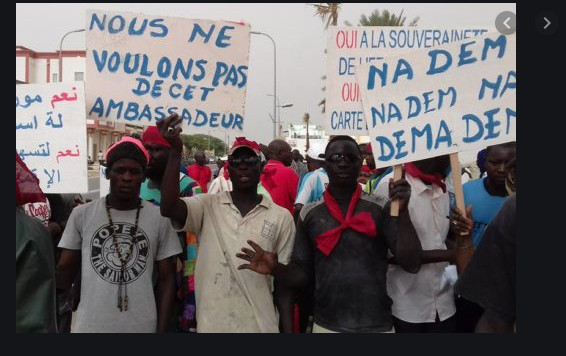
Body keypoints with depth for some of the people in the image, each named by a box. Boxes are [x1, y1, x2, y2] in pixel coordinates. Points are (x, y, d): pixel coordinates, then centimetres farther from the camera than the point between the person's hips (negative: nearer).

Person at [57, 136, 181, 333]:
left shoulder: (159, 218, -3)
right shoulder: (81, 214, -2)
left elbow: (166, 278, 1)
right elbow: (65, 271, 6)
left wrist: (162, 328, -3)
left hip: (143, 326, 0)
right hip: (90, 325, 1)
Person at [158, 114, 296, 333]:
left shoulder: (281, 217, -2)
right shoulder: (207, 206, -1)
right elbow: (168, 208, -19)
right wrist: (175, 150, -24)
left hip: (260, 325, 0)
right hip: (211, 323, 0)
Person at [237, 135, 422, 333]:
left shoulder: (380, 209, -5)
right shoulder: (310, 214, -1)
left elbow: (412, 263, -11)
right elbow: (302, 274, 3)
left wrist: (402, 211, -21)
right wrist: (276, 268, -16)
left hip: (377, 325, 0)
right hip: (326, 324, 1)